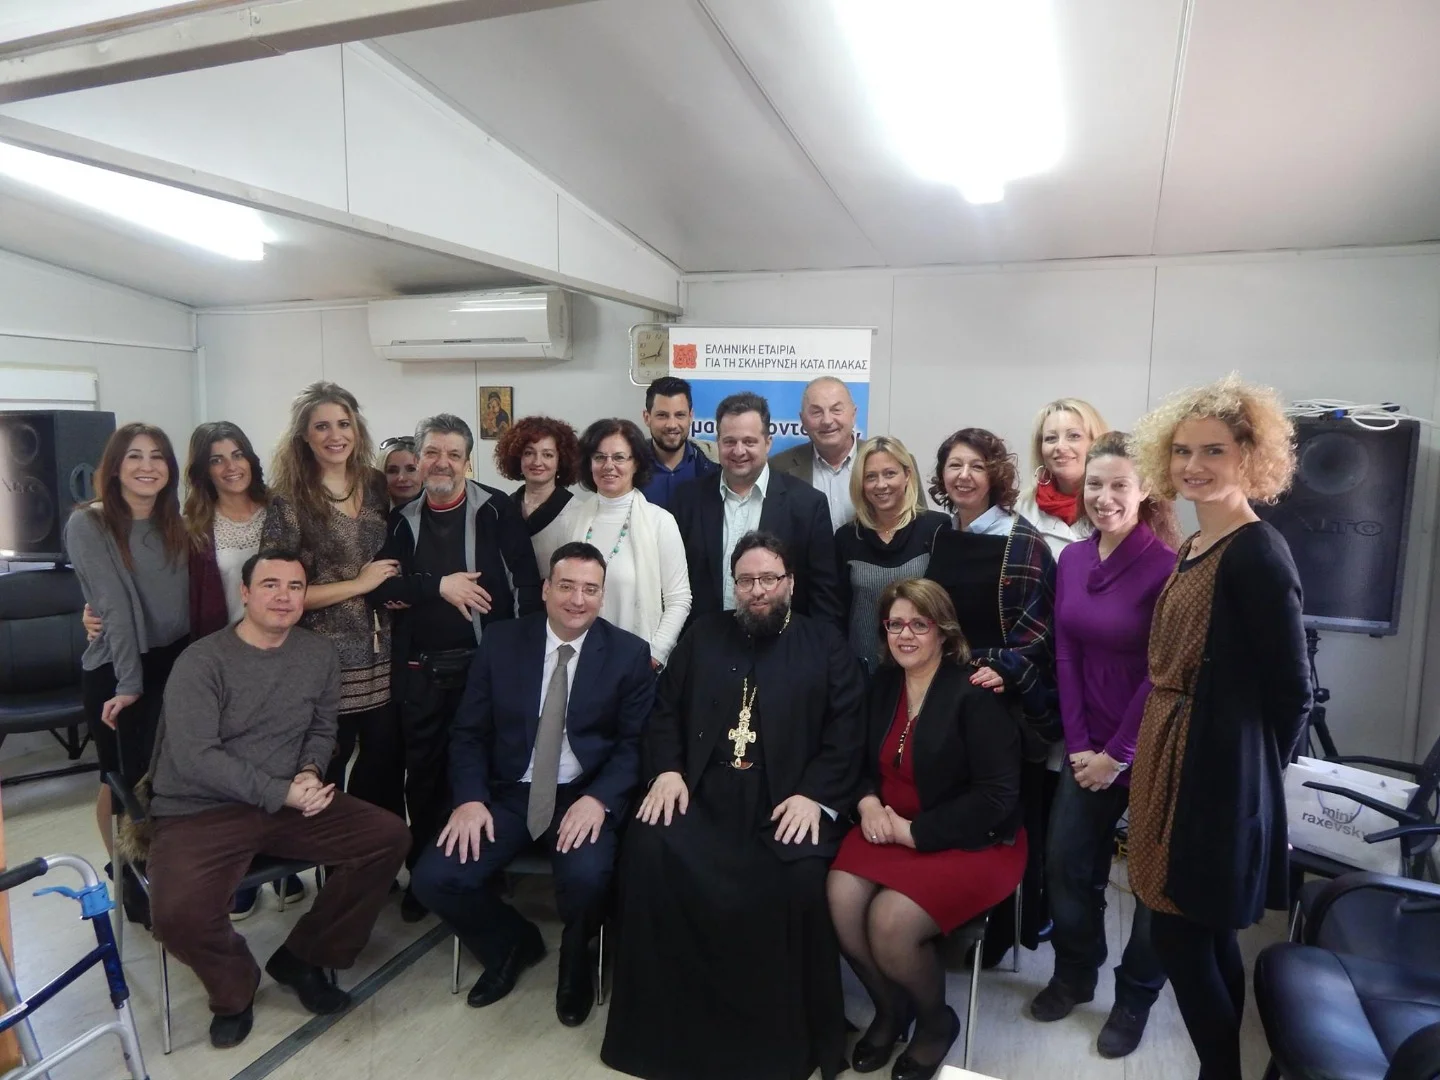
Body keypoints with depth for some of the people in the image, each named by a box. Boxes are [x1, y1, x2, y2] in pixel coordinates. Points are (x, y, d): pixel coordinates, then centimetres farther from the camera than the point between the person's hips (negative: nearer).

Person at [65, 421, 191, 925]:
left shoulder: (177, 525, 5)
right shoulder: (88, 524, -11)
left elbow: (189, 601, 8)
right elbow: (113, 606, -17)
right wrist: (129, 682, -18)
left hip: (176, 665, 4)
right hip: (114, 669, -4)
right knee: (123, 780, 7)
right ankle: (127, 877, 27)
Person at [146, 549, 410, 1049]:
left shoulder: (320, 655, 4)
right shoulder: (200, 662, -11)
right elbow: (194, 756, -18)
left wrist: (309, 772, -9)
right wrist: (280, 792, -20)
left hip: (291, 801, 4)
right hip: (200, 810, -4)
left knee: (389, 836, -11)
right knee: (179, 914, -30)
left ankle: (303, 957, 10)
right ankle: (235, 986, 8)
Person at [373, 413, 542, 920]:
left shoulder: (496, 510, -2)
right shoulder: (403, 520, 9)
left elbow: (525, 581, -7)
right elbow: (380, 583, -2)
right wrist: (439, 586, -13)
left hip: (487, 663, -3)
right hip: (419, 670, 3)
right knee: (424, 772, 13)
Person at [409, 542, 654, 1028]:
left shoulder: (629, 653, -1)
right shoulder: (501, 642, 3)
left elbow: (636, 743, -4)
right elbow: (469, 732, 4)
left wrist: (599, 798, -20)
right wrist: (470, 797, -12)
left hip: (584, 797, -2)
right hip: (508, 794, 3)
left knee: (587, 878, -31)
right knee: (433, 879, -17)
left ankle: (575, 959, 9)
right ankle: (514, 942, 16)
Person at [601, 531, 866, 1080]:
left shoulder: (825, 643, 10)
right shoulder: (704, 634, 18)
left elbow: (846, 734, 1)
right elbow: (665, 711, 14)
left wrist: (815, 796, -13)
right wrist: (667, 770, -4)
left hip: (787, 802, -2)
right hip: (701, 792, 2)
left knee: (802, 876, -30)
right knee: (647, 848, -25)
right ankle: (671, 1020, -5)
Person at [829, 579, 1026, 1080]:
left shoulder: (976, 694, -14)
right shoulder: (884, 683, 6)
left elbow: (997, 796, -17)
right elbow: (863, 759, 16)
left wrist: (915, 831, -17)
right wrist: (868, 801, -6)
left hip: (969, 841, -5)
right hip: (891, 827, 6)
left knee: (891, 922, -25)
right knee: (840, 899, -20)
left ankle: (936, 1020, 9)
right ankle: (888, 1008, 9)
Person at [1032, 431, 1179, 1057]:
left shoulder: (1167, 566, -17)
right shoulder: (1072, 560, 1)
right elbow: (1066, 655, 2)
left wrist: (1118, 754, -12)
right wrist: (1078, 745, -3)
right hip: (1088, 746, 5)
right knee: (1066, 862, 11)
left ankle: (1135, 997, 31)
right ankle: (1074, 974, 34)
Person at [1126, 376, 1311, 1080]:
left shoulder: (1257, 553, -17)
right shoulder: (1194, 548, 9)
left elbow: (1290, 692, -15)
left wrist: (1249, 774, -3)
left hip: (1217, 774, -9)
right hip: (1173, 758, 9)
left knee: (1180, 935, 2)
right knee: (1207, 936, 20)